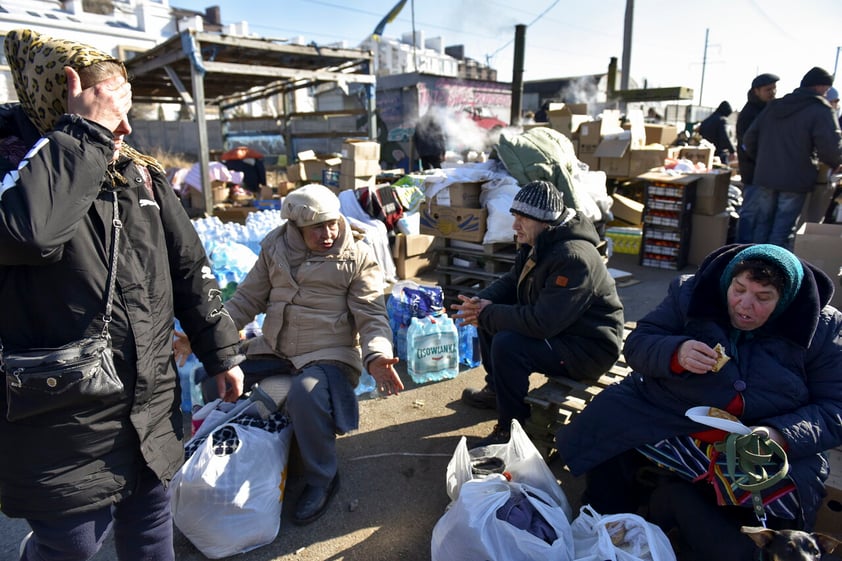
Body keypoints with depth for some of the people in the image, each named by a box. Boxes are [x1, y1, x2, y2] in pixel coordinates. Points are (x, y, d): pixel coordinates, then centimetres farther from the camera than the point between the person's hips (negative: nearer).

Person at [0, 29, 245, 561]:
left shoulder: (143, 173, 4)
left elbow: (189, 266, 8)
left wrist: (222, 352, 8)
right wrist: (86, 130, -25)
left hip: (154, 412, 5)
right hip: (64, 424, -5)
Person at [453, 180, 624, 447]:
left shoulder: (572, 258, -30)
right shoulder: (538, 244, 1)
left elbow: (541, 323, -34)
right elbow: (511, 281, 12)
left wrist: (487, 314, -24)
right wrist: (481, 303, -9)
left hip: (590, 349, -10)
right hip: (558, 329, 10)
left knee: (507, 344, -29)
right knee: (489, 319, 8)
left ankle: (512, 429, -10)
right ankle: (496, 390, 25)